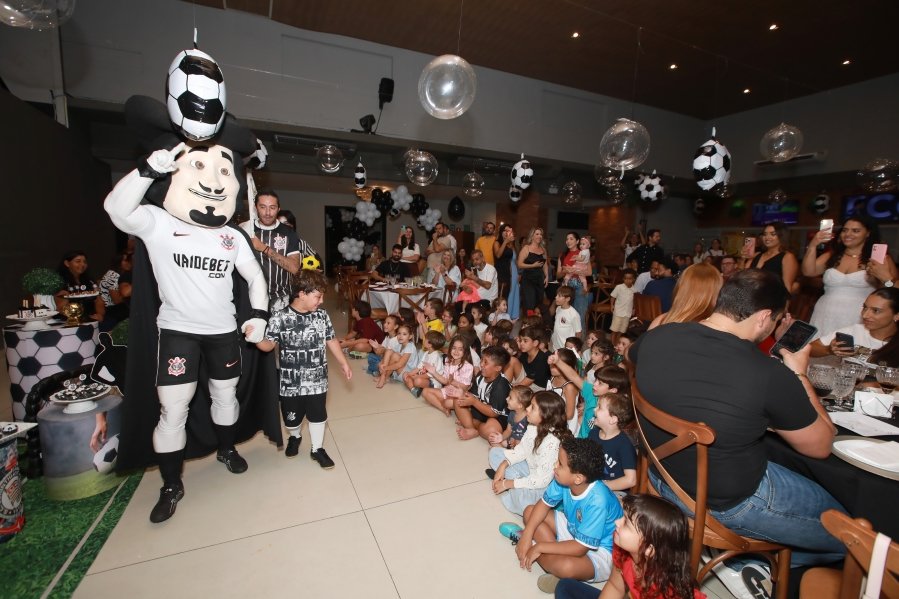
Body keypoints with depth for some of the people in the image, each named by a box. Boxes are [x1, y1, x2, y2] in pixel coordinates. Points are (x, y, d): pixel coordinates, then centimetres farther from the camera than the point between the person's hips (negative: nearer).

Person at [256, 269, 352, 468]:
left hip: (317, 380, 2)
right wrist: (256, 339, -32)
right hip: (291, 382, -2)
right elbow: (269, 344, -10)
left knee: (318, 415, 12)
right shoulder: (280, 318, -14)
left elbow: (332, 341, 5)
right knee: (292, 417, 18)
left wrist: (344, 364, 8)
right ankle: (294, 437, 50)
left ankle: (317, 449, 33)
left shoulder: (321, 315, -4)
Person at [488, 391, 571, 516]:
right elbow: (521, 449, 2)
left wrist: (507, 484, -25)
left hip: (545, 485, -8)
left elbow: (541, 480, -31)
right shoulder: (533, 426, -12)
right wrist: (503, 465, -11)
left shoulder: (552, 442, -34)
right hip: (530, 467, 8)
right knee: (494, 452, 6)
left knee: (519, 495, -39)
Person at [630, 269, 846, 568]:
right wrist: (798, 374, 0)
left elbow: (630, 358, 10)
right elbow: (821, 446, -10)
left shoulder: (655, 338, -17)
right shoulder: (772, 377, -30)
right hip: (728, 504, -5)